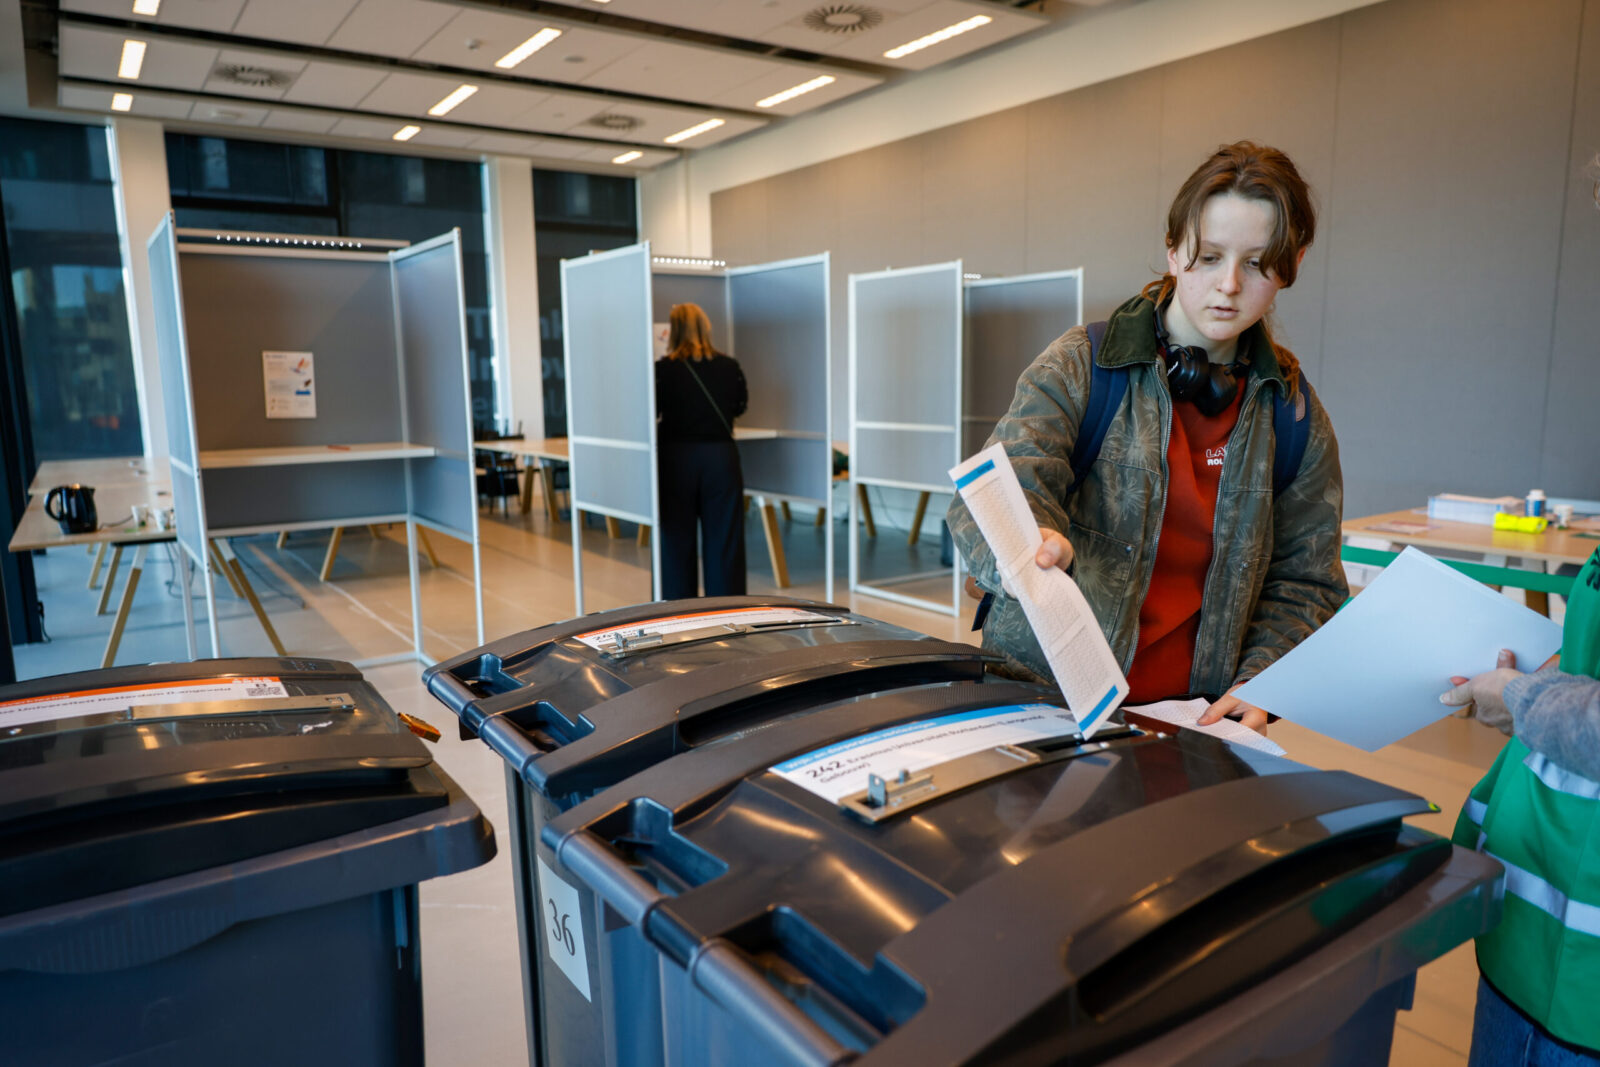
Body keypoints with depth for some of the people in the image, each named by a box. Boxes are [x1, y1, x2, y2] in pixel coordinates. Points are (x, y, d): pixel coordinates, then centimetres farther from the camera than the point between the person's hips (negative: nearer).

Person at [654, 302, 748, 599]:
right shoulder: (730, 367, -2)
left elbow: (652, 415, -1)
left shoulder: (662, 369, -10)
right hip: (721, 457, 1)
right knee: (724, 540, 8)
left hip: (676, 460, -1)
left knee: (677, 539, 9)